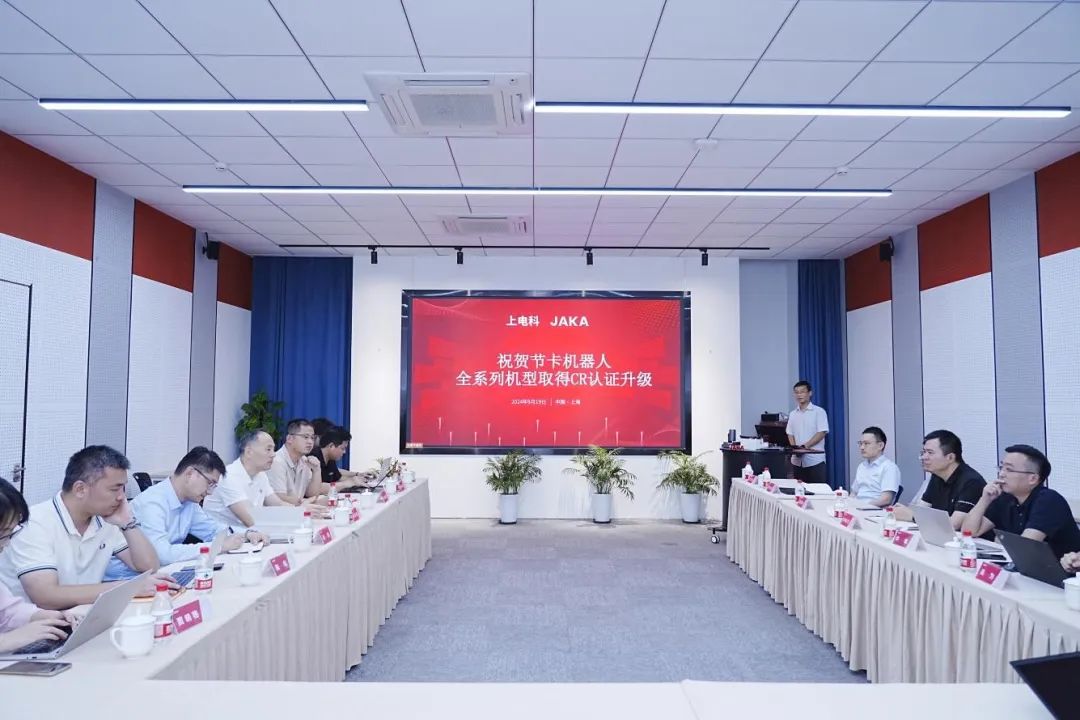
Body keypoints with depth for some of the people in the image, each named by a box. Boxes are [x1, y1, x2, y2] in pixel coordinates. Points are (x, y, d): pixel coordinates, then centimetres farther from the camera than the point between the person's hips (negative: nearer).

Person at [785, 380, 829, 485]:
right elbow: (790, 434, 14)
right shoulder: (793, 414, 14)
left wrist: (804, 446, -16)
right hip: (797, 461, 5)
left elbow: (822, 433, -9)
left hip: (815, 460, -4)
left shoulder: (819, 412, -1)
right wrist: (795, 448, -5)